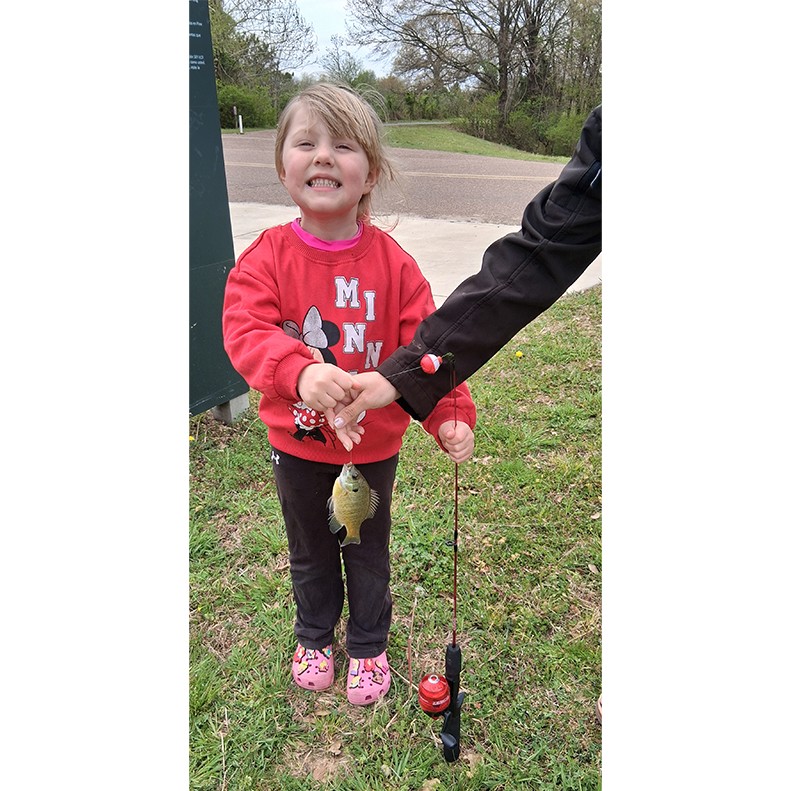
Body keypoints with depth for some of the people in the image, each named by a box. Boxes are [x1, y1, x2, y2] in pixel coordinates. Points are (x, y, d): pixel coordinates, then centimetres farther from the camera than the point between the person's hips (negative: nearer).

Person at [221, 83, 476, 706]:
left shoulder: (392, 262, -13)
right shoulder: (269, 256, -13)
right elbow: (244, 328, -25)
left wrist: (450, 416, -26)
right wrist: (299, 370, -44)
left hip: (374, 442, 0)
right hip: (297, 442, 1)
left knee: (369, 549, 20)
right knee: (310, 549, 23)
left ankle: (369, 644, 46)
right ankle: (315, 637, 51)